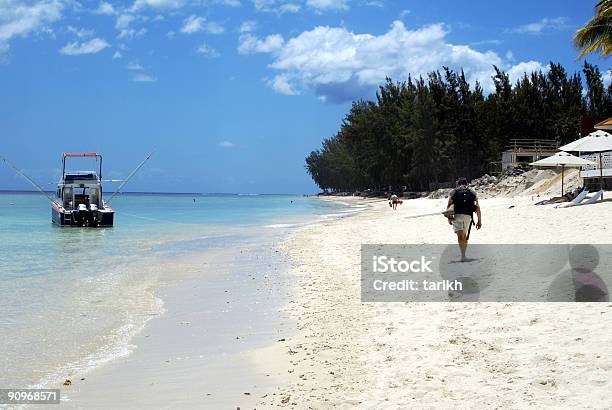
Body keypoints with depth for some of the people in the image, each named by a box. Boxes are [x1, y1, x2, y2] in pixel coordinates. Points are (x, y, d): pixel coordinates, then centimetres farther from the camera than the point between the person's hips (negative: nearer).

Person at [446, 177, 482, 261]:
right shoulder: (472, 193, 17)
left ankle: (463, 255, -30)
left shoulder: (454, 192, 12)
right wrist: (479, 220, 8)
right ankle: (463, 255, 26)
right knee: (465, 236, 18)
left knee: (460, 236, -13)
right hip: (468, 216, 3)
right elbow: (477, 207, 7)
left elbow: (449, 205, 1)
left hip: (457, 215, -3)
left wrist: (449, 217, 7)